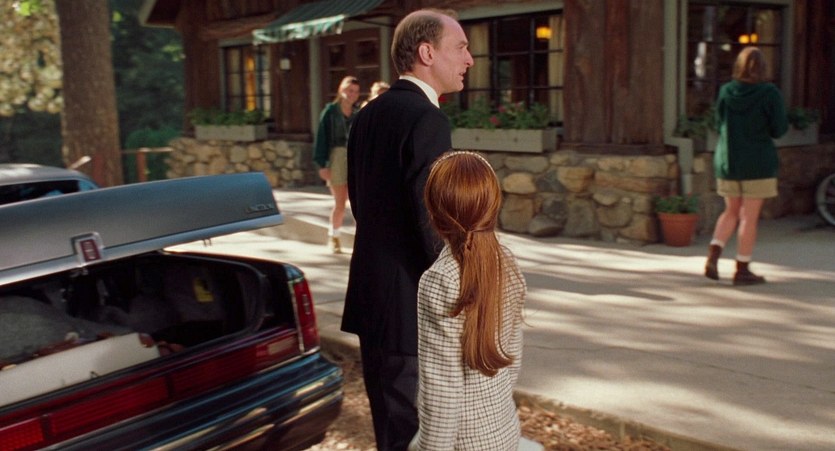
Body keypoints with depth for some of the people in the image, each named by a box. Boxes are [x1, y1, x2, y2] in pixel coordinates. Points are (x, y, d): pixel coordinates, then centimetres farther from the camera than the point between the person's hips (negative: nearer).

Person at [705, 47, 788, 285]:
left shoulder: (725, 91, -1)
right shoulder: (769, 93, -11)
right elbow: (779, 129, -8)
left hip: (727, 161, 4)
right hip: (758, 163, -4)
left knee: (731, 211, 18)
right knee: (749, 217, 3)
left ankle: (713, 253, 1)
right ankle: (742, 269, 8)